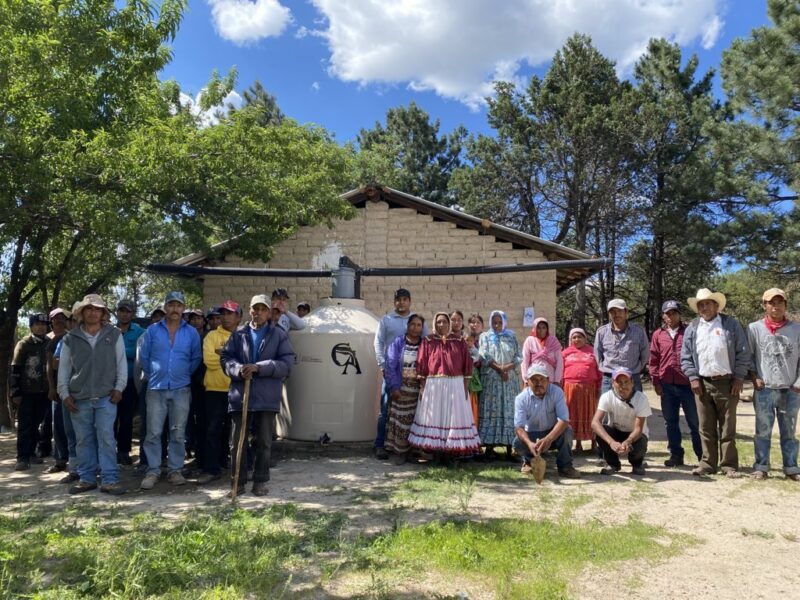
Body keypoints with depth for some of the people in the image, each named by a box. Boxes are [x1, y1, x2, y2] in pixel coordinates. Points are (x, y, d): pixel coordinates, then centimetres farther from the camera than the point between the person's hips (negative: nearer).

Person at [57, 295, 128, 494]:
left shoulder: (114, 335, 5)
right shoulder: (70, 338, 8)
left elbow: (121, 363, 5)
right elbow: (63, 369, 10)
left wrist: (119, 388, -2)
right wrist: (65, 394, 4)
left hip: (106, 397, -2)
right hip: (79, 398, 2)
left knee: (106, 437, -5)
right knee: (83, 440, 7)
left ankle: (109, 479, -2)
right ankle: (86, 478, 17)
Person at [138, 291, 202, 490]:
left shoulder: (192, 333, 3)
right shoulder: (152, 331, 2)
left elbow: (196, 358, 9)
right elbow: (143, 357, 7)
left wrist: (184, 375, 10)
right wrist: (152, 376, 10)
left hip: (181, 389, 1)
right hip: (156, 389, 0)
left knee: (178, 433, 6)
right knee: (153, 433, 0)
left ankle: (175, 470, 15)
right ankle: (153, 471, 8)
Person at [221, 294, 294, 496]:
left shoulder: (279, 335, 4)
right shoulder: (238, 335, 10)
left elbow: (287, 364, -5)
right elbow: (225, 358, 5)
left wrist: (259, 367, -16)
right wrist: (238, 369, -16)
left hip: (267, 398, -1)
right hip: (240, 396, 1)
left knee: (264, 442, 8)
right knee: (238, 441, 8)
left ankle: (260, 481, 21)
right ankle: (238, 481, 20)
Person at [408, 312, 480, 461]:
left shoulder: (459, 341, 6)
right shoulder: (427, 341, 3)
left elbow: (466, 365, 5)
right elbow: (421, 365, 0)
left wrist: (465, 387, -1)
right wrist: (422, 387, -5)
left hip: (455, 385, 1)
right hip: (433, 385, -1)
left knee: (453, 417, 3)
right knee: (433, 417, 2)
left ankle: (449, 451, 10)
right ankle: (436, 452, 9)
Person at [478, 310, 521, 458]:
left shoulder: (511, 337, 13)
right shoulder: (485, 337, 10)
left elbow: (518, 357, 5)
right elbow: (484, 356, -3)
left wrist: (507, 367, -12)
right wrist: (499, 369, -13)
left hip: (510, 380, 1)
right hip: (490, 380, -1)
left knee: (509, 411, -2)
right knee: (490, 411, -4)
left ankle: (509, 448, -2)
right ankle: (489, 447, -2)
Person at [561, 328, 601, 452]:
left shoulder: (592, 352, 7)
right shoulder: (565, 352, 9)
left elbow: (598, 371, 5)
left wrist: (598, 388, -1)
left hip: (589, 388, -1)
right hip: (571, 387, 1)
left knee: (590, 414, 4)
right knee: (574, 415, 6)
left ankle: (594, 442, 12)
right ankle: (578, 442, 15)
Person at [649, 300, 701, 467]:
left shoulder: (689, 332, 3)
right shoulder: (658, 335, 8)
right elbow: (653, 360, 8)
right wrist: (656, 382, 2)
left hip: (687, 384, -2)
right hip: (667, 385, 2)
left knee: (694, 421, 4)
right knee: (671, 422, 8)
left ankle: (702, 455, 15)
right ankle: (676, 455, 17)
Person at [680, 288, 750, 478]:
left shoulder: (731, 324, 2)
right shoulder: (692, 328, 9)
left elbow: (743, 353, 1)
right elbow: (686, 357, 9)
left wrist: (739, 378, -5)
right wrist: (693, 378, -1)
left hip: (727, 383, -2)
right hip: (702, 384, 2)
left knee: (727, 428, 4)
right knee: (706, 428, 6)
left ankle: (729, 465, 12)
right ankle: (708, 463, 13)